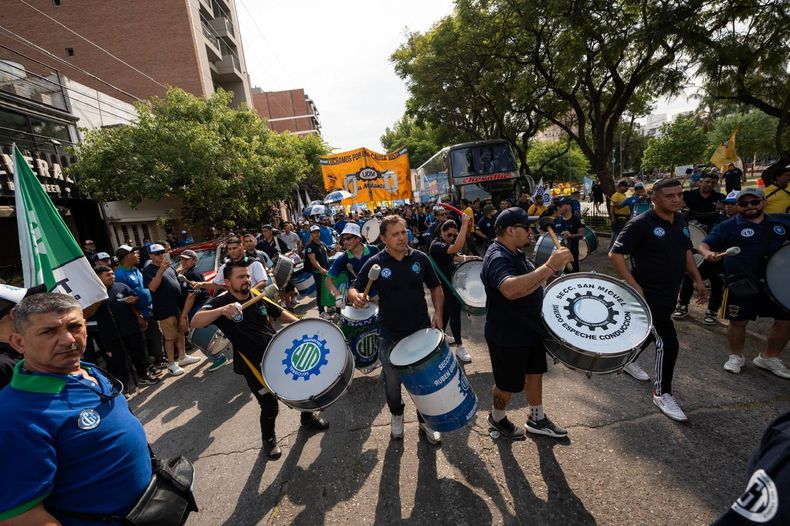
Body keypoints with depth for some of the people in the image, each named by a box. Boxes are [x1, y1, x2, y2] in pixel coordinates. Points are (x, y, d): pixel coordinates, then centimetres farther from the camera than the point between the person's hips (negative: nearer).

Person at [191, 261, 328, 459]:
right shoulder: (220, 302, -15)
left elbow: (280, 313, 15)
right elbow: (195, 322, -32)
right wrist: (222, 310, -49)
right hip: (254, 365, -5)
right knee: (270, 406, 3)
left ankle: (308, 417, 48)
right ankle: (269, 439, 37)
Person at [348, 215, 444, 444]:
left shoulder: (420, 258, -5)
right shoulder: (375, 263, -10)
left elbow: (435, 287, 6)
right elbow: (353, 289, -7)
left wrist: (438, 313, -8)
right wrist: (356, 296, -30)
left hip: (421, 330, 1)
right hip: (390, 336, -1)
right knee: (392, 382, 17)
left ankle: (425, 420, 41)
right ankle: (396, 415, 48)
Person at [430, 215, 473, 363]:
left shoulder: (445, 243, 9)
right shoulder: (436, 245, -24)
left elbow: (453, 257, 19)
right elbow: (457, 247, -40)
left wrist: (465, 258, 0)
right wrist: (464, 225, -38)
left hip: (449, 282, 10)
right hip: (445, 285, -10)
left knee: (446, 310, 19)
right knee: (455, 312, -8)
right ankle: (459, 346, 0)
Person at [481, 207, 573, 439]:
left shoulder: (514, 253, 4)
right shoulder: (497, 258, -28)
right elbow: (510, 289, -49)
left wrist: (549, 270, 3)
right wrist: (549, 266, -48)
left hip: (530, 328, 9)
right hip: (507, 337, -9)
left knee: (535, 372, 23)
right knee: (509, 384, 12)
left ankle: (537, 419, 44)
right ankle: (497, 418, 40)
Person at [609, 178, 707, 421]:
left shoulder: (680, 220, 6)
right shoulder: (640, 224, -19)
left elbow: (686, 251, 19)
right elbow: (615, 254, -20)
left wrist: (697, 279, 14)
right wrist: (633, 285, -23)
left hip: (670, 292, 8)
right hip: (648, 293, -8)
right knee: (668, 342, -8)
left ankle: (627, 359, 47)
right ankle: (662, 393, 8)